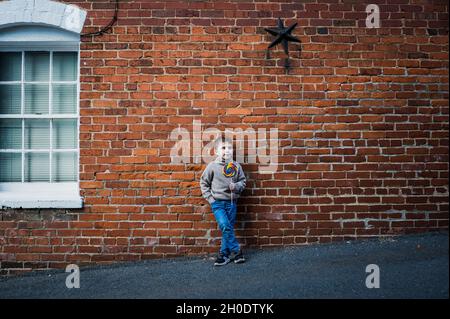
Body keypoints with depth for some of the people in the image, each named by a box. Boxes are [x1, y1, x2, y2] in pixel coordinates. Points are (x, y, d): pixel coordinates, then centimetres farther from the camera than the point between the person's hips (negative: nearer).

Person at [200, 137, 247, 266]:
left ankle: (224, 254, 20)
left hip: (231, 202, 3)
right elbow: (204, 183, 4)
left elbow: (243, 180, 11)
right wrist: (210, 198, -1)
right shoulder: (212, 166, -5)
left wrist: (237, 186, -11)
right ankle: (236, 251, 0)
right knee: (225, 227, -16)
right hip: (217, 202, -3)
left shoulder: (236, 166, 1)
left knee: (228, 228, 7)